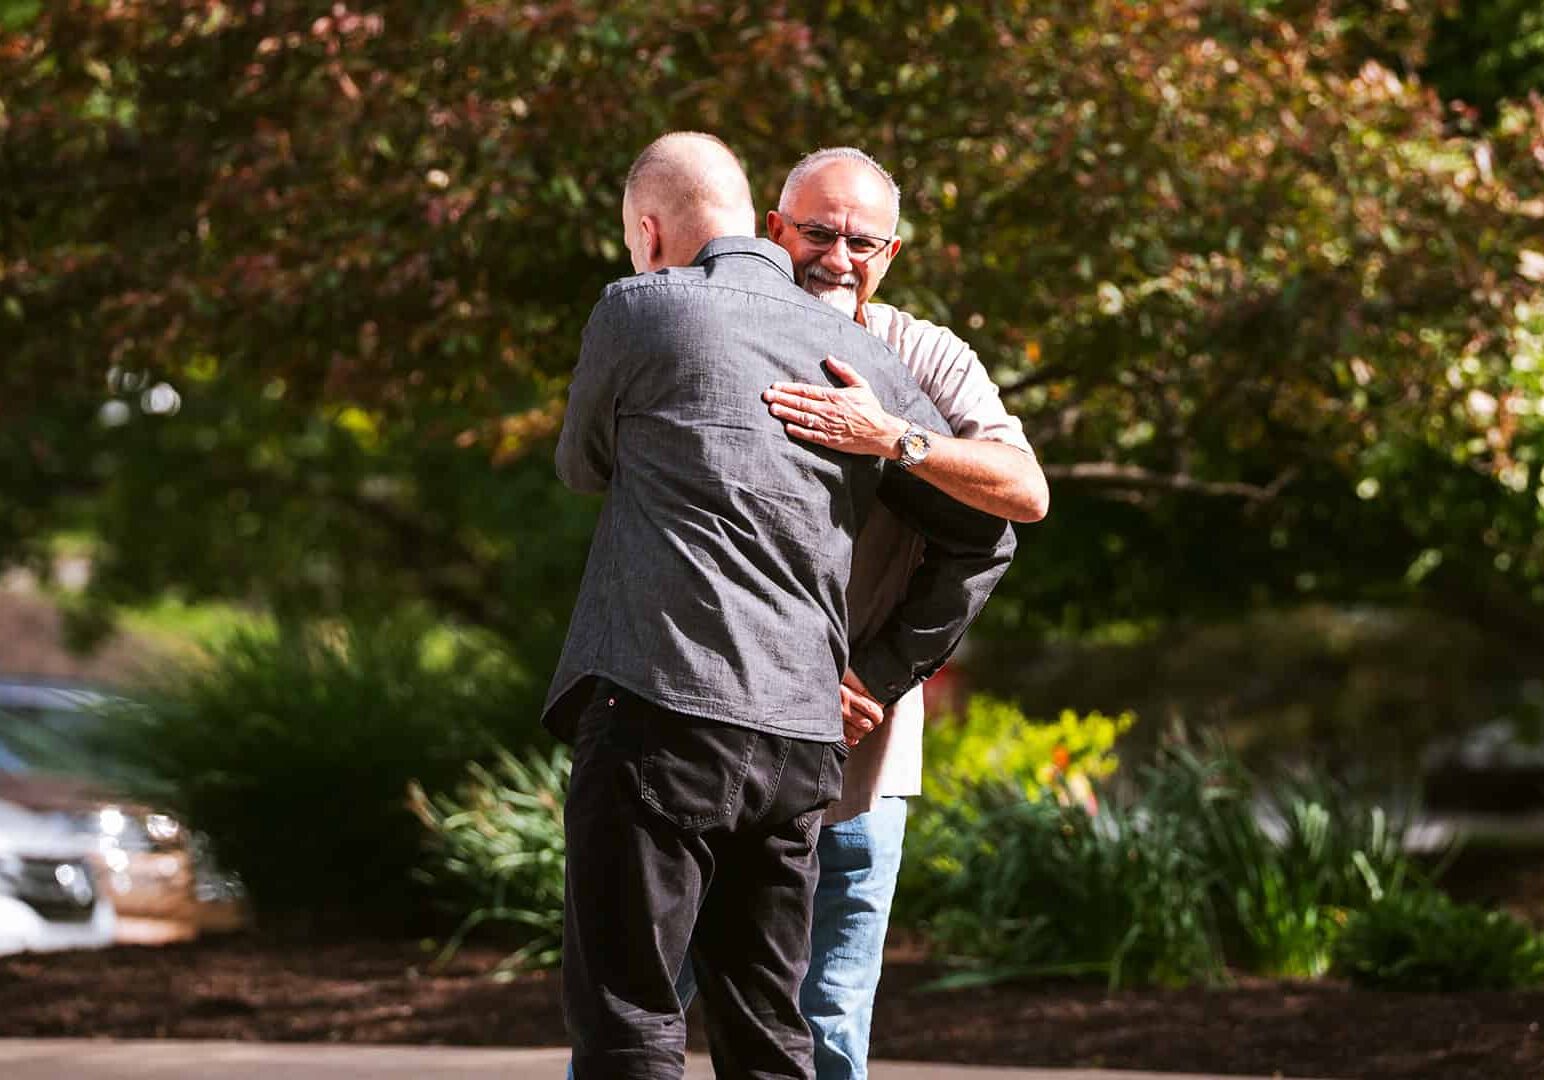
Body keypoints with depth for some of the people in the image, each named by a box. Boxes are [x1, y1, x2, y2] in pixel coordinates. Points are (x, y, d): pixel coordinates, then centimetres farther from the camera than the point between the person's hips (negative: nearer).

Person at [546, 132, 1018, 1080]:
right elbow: (981, 534, 19)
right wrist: (886, 672, 22)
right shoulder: (863, 355, 15)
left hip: (662, 713, -6)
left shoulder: (639, 313, 0)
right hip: (803, 731, 6)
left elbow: (584, 465, 19)